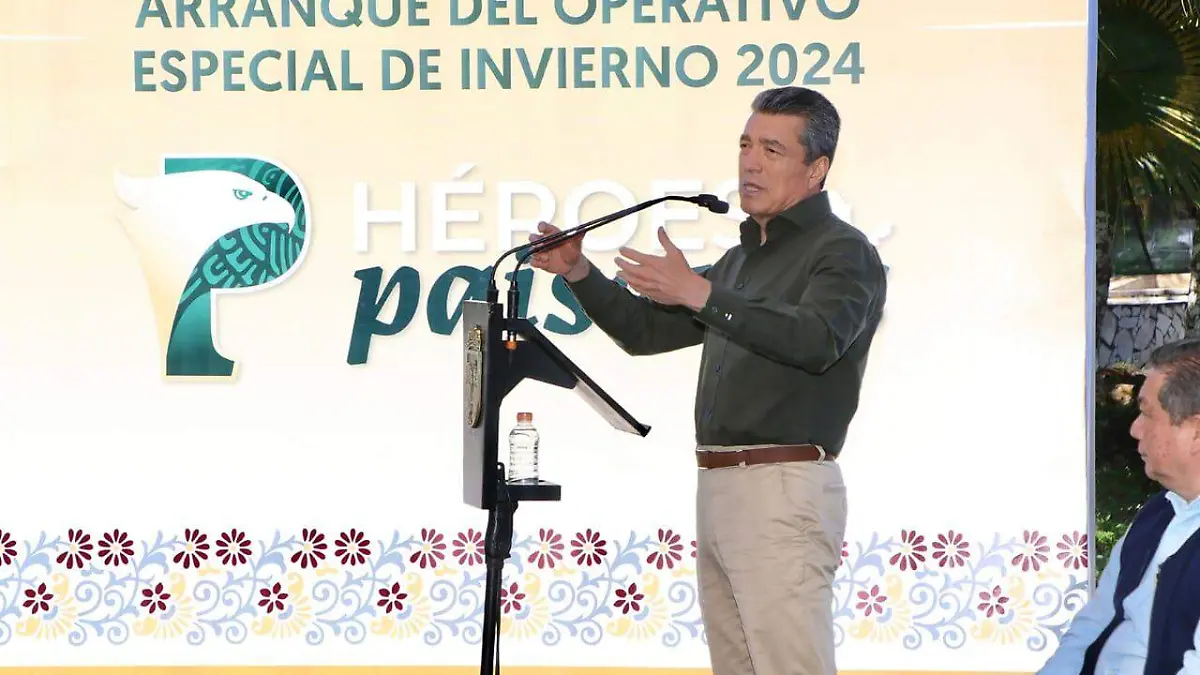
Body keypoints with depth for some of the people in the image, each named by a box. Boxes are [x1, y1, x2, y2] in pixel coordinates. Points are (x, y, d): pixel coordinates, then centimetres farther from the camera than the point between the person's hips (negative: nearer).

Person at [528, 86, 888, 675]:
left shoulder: (843, 252, -4)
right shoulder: (742, 259, 23)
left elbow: (816, 338, -24)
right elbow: (647, 330, 26)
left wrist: (701, 294, -31)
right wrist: (579, 274, 10)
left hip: (784, 492, -9)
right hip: (718, 489, 9)